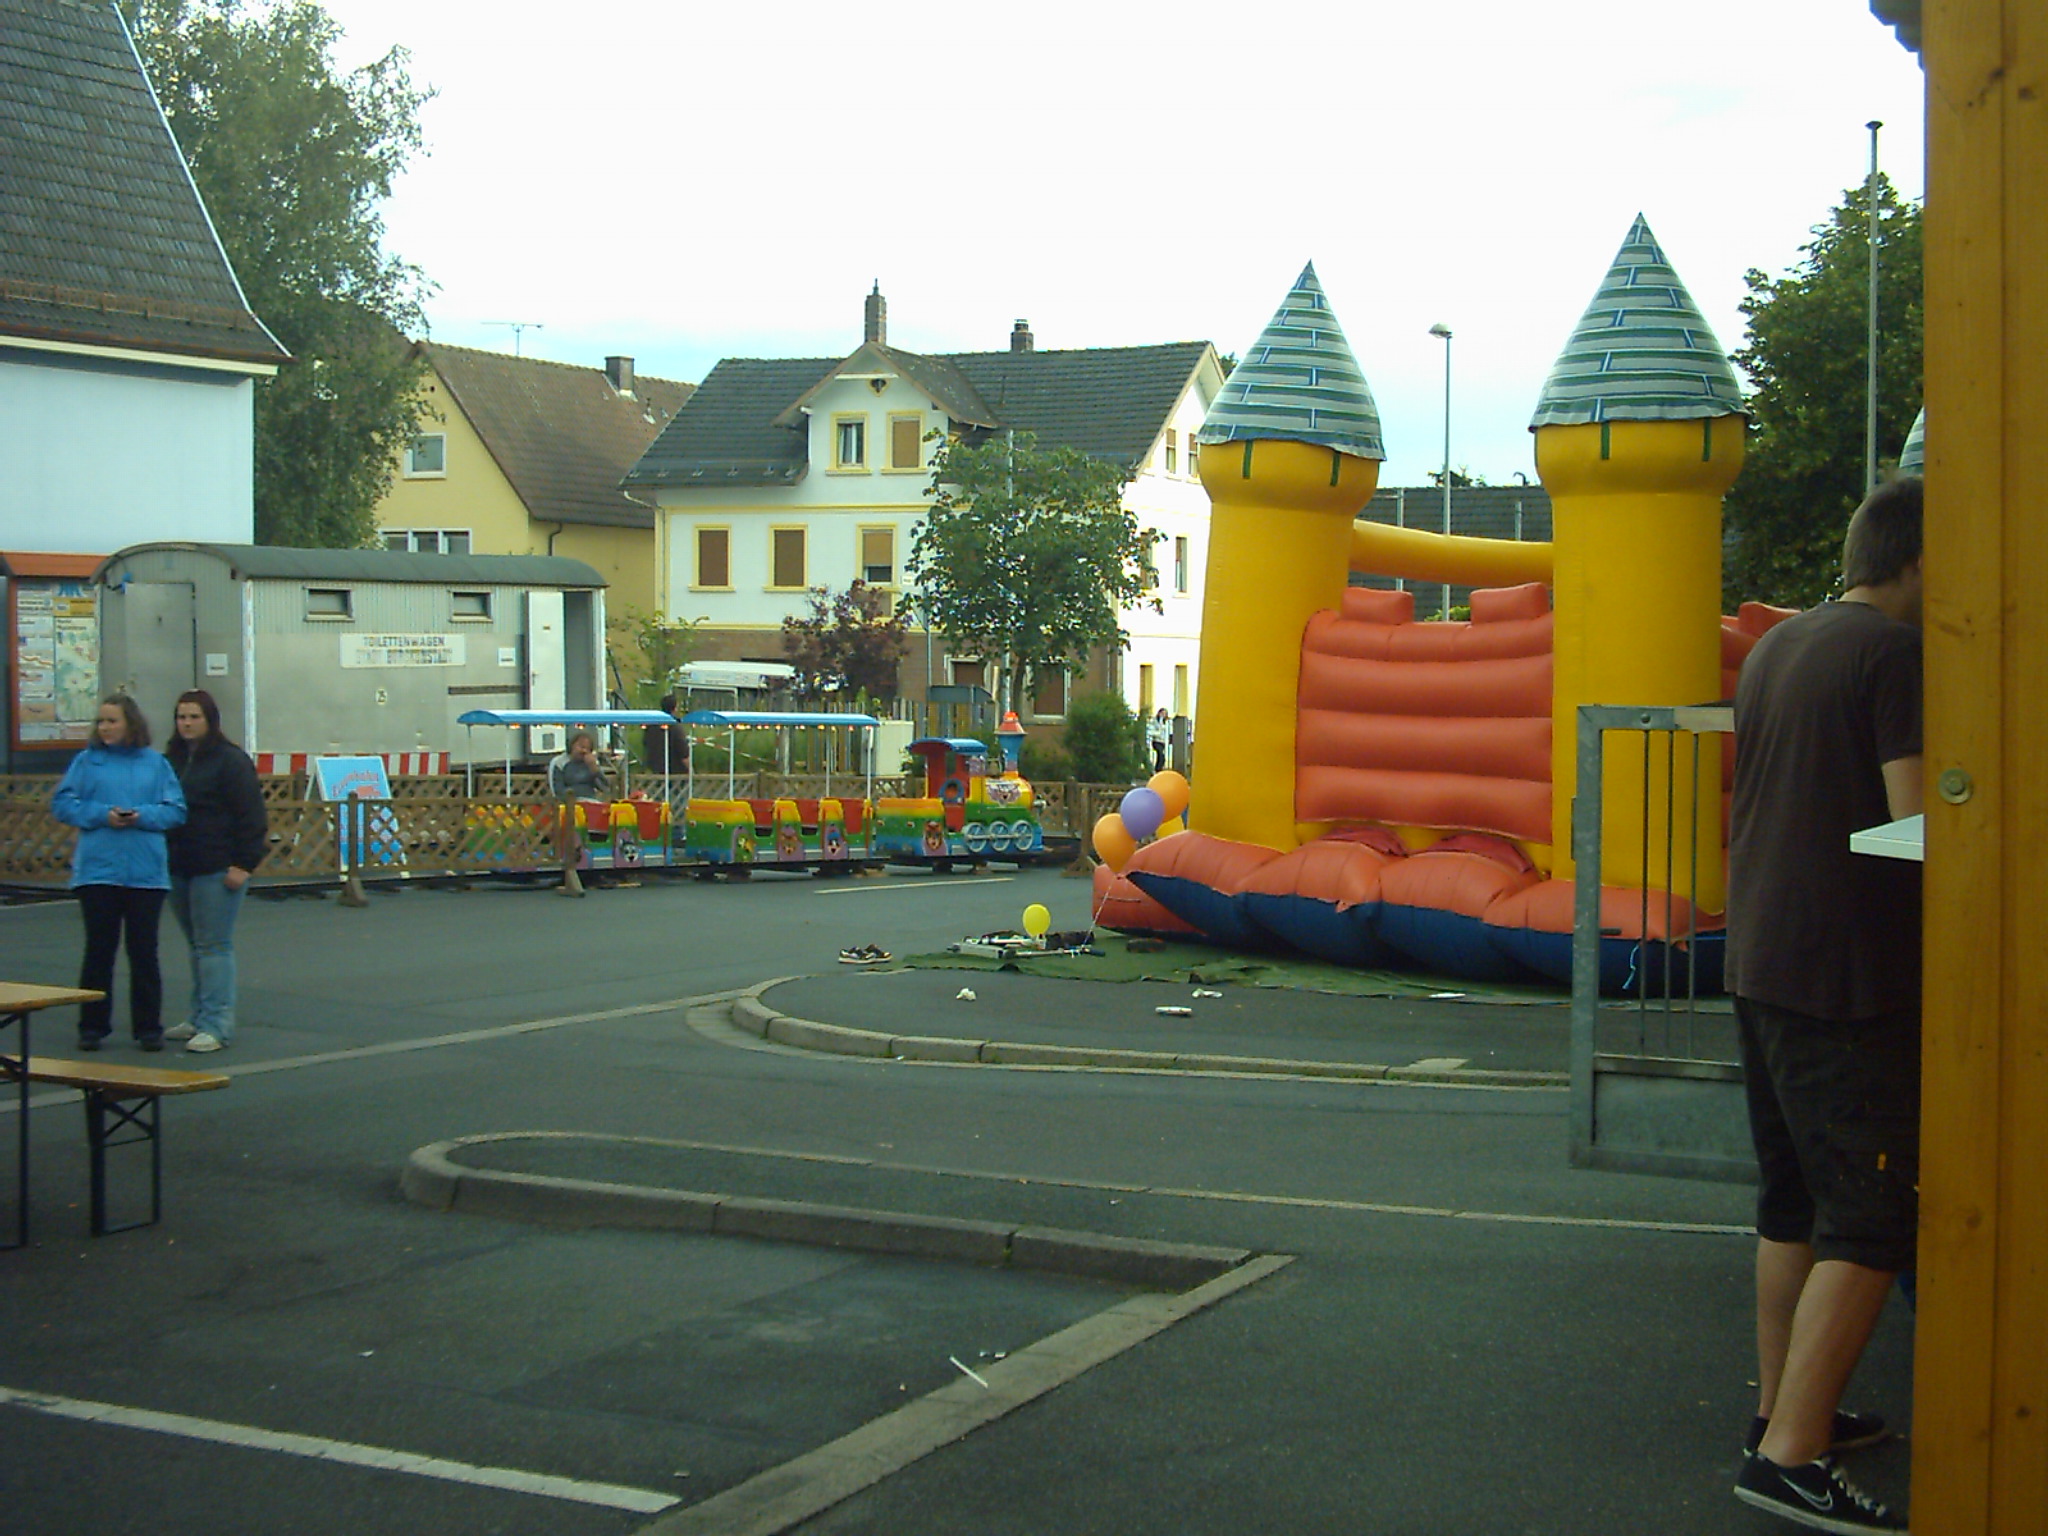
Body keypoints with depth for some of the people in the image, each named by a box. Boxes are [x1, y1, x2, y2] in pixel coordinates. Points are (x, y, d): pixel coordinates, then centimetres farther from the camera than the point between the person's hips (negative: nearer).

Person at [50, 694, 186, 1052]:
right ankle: (92, 1027, 13)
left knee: (144, 952, 6)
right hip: (97, 871, 0)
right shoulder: (87, 761, 4)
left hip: (146, 872, 1)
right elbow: (62, 804, 1)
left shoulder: (156, 763, 6)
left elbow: (175, 809, 3)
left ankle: (148, 1028, 14)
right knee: (99, 950, 4)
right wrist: (101, 815, -13)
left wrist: (143, 816, -14)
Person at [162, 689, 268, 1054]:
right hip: (179, 869, 7)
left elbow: (250, 816, -12)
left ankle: (216, 1025, -5)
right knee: (196, 945, 13)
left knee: (213, 946, -6)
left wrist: (244, 864, -16)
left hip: (217, 870, -7)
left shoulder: (230, 760, -8)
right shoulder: (172, 760, 13)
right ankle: (200, 1019, 21)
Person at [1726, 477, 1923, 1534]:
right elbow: (1919, 820, -19)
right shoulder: (1898, 652, -13)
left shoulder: (1777, 647, 14)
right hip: (1850, 974, -9)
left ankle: (1784, 1407, 26)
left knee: (1795, 1202, 18)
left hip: (1762, 960, 9)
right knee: (1871, 1219, -6)